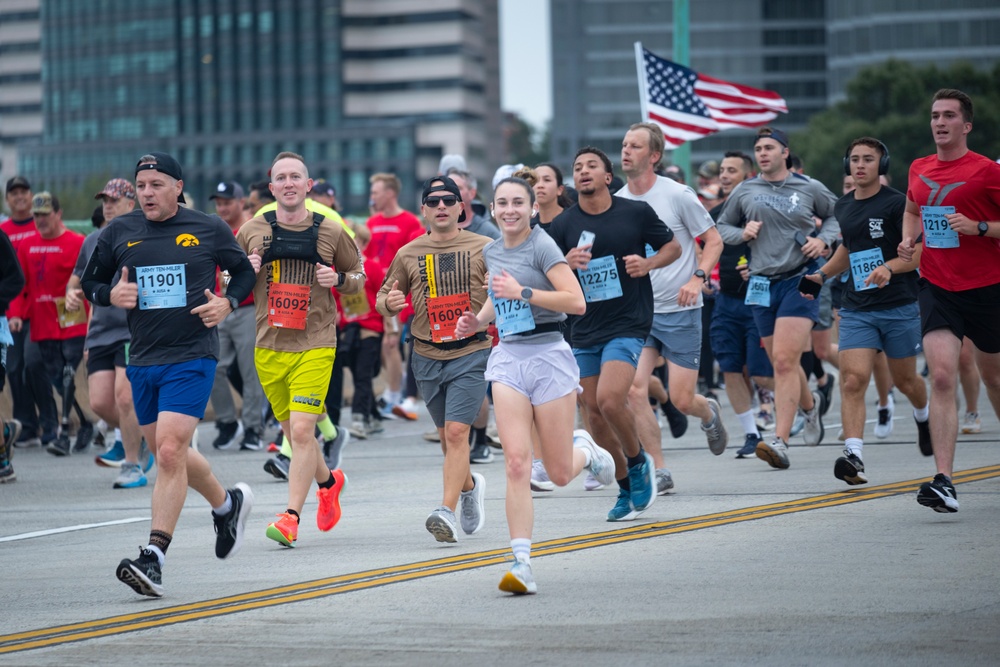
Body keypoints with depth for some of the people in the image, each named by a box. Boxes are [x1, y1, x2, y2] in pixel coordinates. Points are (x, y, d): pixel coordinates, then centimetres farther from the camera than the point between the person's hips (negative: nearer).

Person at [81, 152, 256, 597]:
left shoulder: (209, 231, 0)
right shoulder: (119, 233, 5)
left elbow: (244, 272, 15)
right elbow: (90, 282, 15)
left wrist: (227, 303, -4)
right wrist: (111, 295, -7)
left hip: (192, 358, -5)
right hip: (142, 359, 5)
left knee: (169, 451, -17)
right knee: (166, 453, 15)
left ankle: (154, 558, -19)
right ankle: (227, 503, 43)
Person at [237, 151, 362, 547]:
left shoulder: (330, 233, 1)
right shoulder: (252, 232, 5)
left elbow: (359, 276, 14)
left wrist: (339, 280, -7)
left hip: (315, 346, -3)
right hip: (269, 346, 3)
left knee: (302, 430, -14)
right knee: (292, 431, 11)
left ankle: (291, 517, -11)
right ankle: (328, 481, 39)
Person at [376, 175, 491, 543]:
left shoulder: (483, 248, 0)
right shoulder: (408, 254, 6)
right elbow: (385, 295, 15)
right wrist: (388, 302, -9)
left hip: (471, 353, -3)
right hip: (427, 357, 3)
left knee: (456, 432, -15)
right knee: (447, 436, 12)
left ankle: (447, 511, -19)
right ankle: (470, 486, 40)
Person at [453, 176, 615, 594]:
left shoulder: (541, 246, -9)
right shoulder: (491, 252, 11)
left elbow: (576, 301, -18)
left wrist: (522, 293, -21)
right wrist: (479, 320, 13)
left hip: (548, 356, -4)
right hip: (508, 359, 4)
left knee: (559, 474, 2)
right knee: (516, 464, -12)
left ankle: (584, 450, 39)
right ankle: (521, 564, -15)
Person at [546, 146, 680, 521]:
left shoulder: (636, 213, -2)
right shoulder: (563, 226, 2)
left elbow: (673, 246, 10)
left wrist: (648, 263, -10)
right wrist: (567, 263, -17)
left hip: (627, 325, -4)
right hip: (585, 330, 4)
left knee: (609, 400, -22)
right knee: (594, 413, 5)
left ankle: (638, 462, 5)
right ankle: (627, 490, 21)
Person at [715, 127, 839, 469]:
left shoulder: (810, 189, 3)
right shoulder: (745, 191, 8)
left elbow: (837, 215, 18)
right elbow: (721, 227, 18)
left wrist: (823, 239, -1)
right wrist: (742, 233, -2)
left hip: (800, 280, -4)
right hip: (762, 284, 4)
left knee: (785, 361, -17)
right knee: (781, 364, 13)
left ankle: (780, 442, -22)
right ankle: (811, 404, 45)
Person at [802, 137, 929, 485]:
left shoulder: (897, 203, -8)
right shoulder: (842, 207, 11)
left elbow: (919, 252, -10)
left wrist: (889, 267, -27)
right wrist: (822, 275, 16)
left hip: (899, 306, -4)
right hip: (857, 309, 4)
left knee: (904, 379, 12)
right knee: (853, 379, -15)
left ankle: (923, 416, 47)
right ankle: (853, 454, -23)